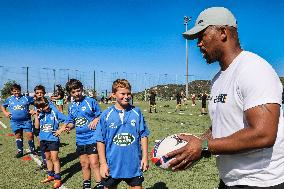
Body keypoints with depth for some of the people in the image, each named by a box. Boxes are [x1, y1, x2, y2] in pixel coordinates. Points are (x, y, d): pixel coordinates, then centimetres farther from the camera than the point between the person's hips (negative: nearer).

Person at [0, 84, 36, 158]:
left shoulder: (26, 98, 0)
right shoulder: (9, 99, 7)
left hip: (26, 120, -2)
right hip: (15, 122, 2)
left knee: (30, 135, -7)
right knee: (18, 136, 11)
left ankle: (32, 149, 12)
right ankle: (20, 151, 25)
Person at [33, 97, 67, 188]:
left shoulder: (55, 112, -12)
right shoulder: (40, 114, 1)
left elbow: (67, 120, -9)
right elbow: (37, 127, 0)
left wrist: (61, 129, -14)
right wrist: (36, 115, -8)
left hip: (53, 139, -5)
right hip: (43, 139, 5)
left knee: (54, 158, -4)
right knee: (48, 158, 17)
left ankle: (57, 179, 4)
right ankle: (50, 175, 34)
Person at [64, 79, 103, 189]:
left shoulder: (90, 101, -6)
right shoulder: (71, 106, 10)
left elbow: (100, 116, -3)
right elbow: (71, 121, 15)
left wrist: (95, 120, -23)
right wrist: (69, 126, -6)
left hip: (92, 138, -5)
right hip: (80, 140, 6)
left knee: (94, 163, -8)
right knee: (84, 164, 15)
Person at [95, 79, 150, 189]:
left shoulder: (136, 113, -2)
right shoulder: (106, 115, -7)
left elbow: (143, 136, 3)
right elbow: (100, 141, -4)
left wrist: (145, 157, 0)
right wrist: (103, 163, -5)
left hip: (134, 164, 1)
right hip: (112, 166, 0)